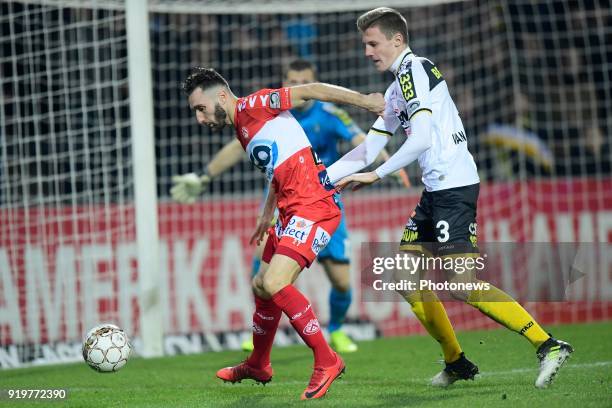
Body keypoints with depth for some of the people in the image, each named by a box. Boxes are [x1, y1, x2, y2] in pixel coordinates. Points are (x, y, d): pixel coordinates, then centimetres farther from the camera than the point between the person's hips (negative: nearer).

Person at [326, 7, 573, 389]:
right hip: (436, 189, 10)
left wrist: (376, 175, -14)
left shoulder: (413, 70, -9)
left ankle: (548, 346, -15)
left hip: (454, 185, -10)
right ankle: (457, 363, 17)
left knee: (463, 285, -16)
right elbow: (368, 149, 25)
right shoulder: (397, 87, 21)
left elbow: (421, 138, -20)